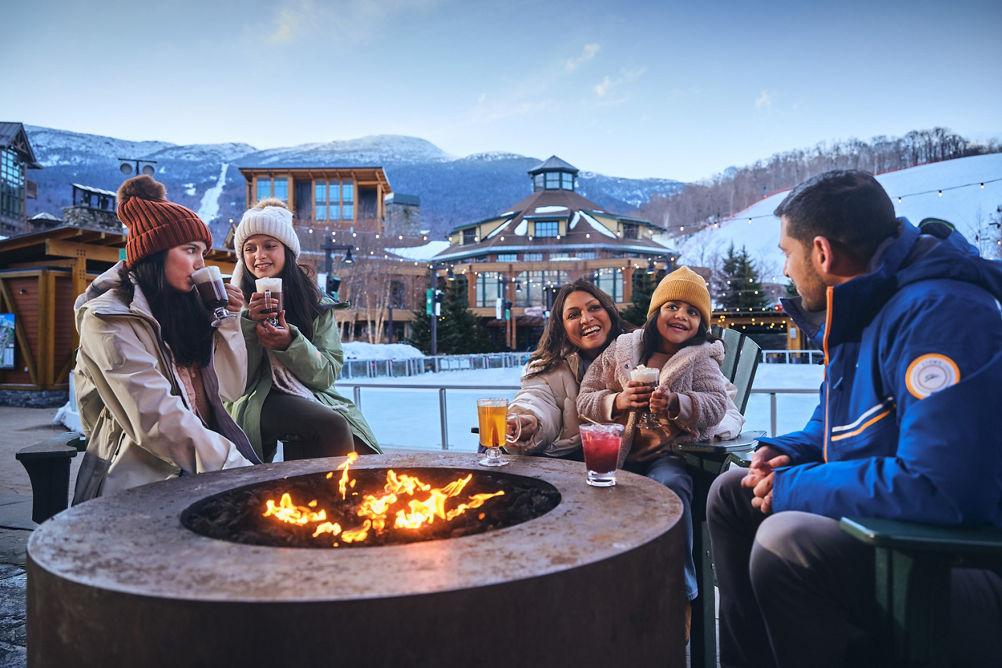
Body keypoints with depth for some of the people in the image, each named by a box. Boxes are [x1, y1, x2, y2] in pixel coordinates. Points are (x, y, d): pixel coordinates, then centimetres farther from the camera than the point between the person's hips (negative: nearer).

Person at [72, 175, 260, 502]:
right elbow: (158, 420, -17)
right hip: (147, 478, -7)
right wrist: (236, 467, -20)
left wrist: (227, 321, 6)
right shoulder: (110, 320, -7)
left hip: (201, 469, 7)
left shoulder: (180, 308, 17)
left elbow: (231, 387, 17)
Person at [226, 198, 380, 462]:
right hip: (258, 402, -2)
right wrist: (249, 323, -12)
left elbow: (328, 374, 2)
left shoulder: (316, 303, 11)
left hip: (311, 398, 2)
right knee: (332, 425, -31)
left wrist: (290, 343, -15)